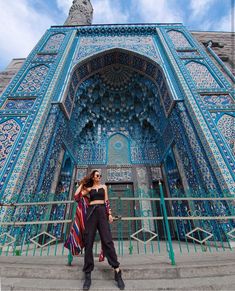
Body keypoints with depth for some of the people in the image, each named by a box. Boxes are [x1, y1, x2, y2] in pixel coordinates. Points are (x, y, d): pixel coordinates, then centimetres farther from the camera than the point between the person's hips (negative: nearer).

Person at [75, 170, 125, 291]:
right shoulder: (89, 188, 14)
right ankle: (88, 274, 11)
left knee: (107, 240, -5)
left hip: (102, 211, 0)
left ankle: (117, 271, 1)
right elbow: (76, 194, 1)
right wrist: (82, 183, 12)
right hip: (91, 212, 1)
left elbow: (107, 201, 10)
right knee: (88, 241, 1)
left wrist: (110, 214, 1)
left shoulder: (104, 186, 15)